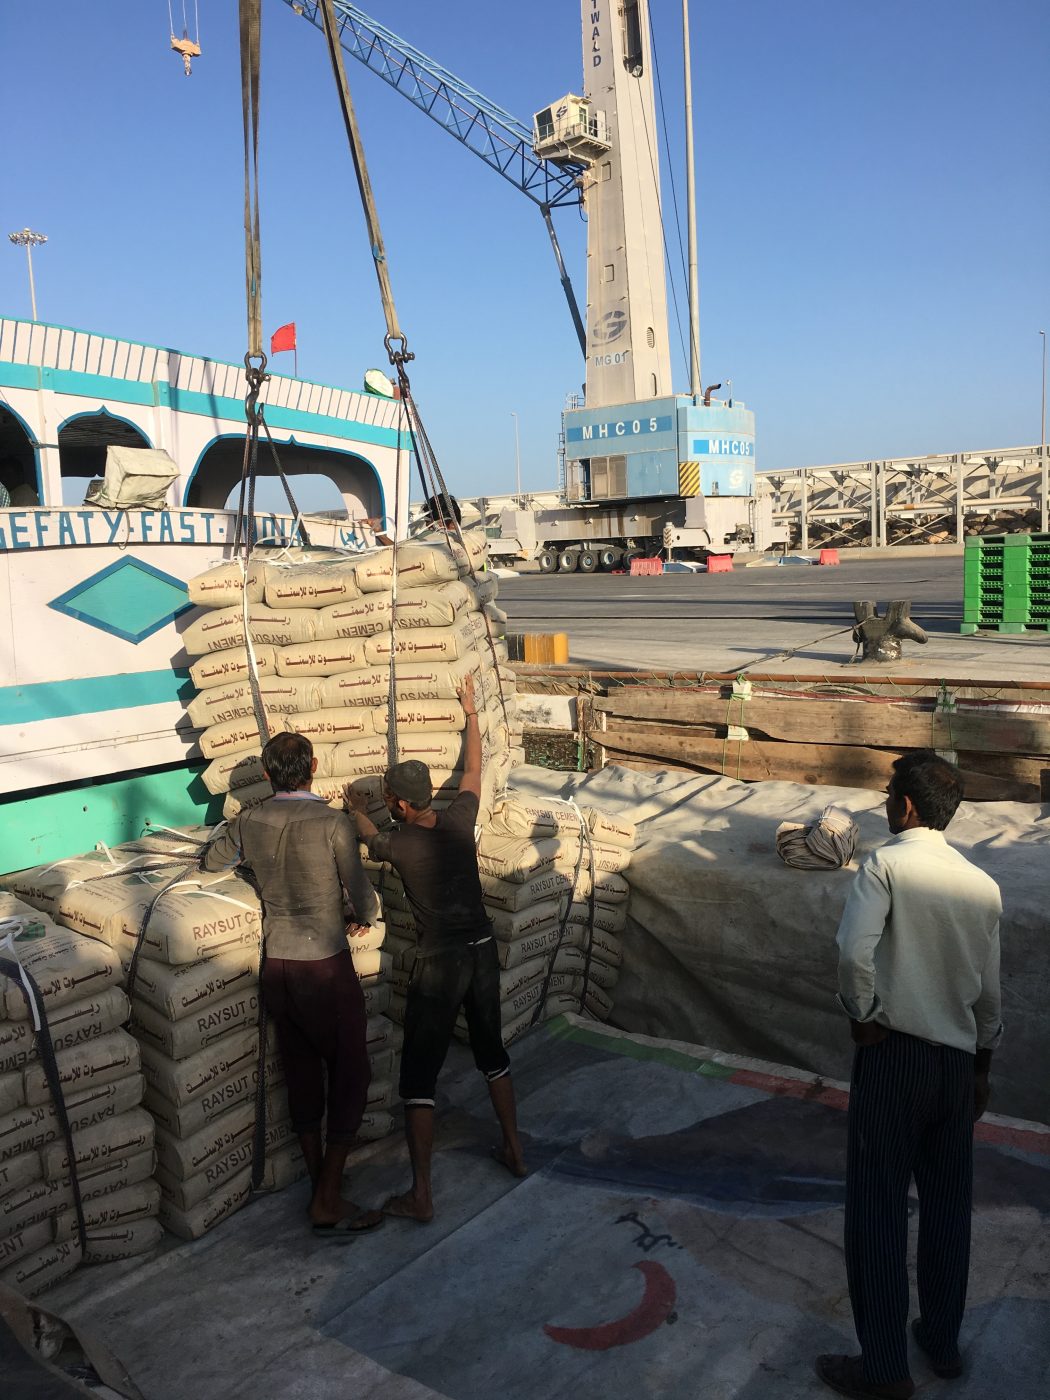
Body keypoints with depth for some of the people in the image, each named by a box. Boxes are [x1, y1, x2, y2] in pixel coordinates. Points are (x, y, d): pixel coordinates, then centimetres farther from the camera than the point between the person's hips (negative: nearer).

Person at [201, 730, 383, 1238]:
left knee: (302, 1074, 16)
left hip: (276, 965, 6)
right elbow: (362, 896, -9)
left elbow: (211, 862, 19)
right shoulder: (331, 823, -15)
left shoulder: (249, 823, 0)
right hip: (325, 966, -5)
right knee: (350, 1075, 7)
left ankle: (319, 1183, 28)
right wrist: (366, 917, 13)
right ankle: (328, 1201, 7)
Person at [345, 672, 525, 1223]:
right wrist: (470, 711, 26)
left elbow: (369, 835, 12)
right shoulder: (459, 820, -6)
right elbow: (473, 767, 13)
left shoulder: (398, 844, -14)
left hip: (438, 965, -5)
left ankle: (420, 1195, 8)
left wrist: (358, 808, 34)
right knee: (492, 1054, 23)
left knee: (418, 1077, 5)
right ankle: (514, 1151, 37)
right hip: (483, 952, 5)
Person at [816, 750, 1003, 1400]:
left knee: (878, 1205, 4)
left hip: (893, 1052, -5)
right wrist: (982, 1066, 21)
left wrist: (864, 1016, -10)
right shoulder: (983, 885, 4)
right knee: (948, 1203, 18)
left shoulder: (886, 864, -12)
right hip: (958, 1058, 6)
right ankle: (943, 1340, 33)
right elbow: (990, 992, 10)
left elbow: (855, 950, -27)